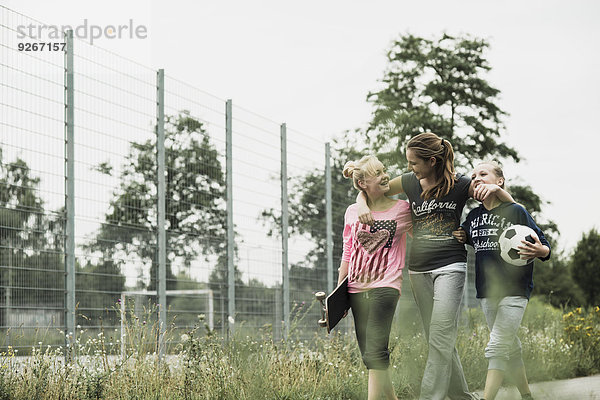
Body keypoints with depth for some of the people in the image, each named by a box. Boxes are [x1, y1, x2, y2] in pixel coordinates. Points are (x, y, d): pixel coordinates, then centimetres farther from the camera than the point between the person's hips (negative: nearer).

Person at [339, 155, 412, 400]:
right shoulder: (352, 212, 9)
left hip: (385, 286, -4)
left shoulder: (402, 209, 2)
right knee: (368, 355, 5)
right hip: (357, 288, 4)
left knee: (376, 352, -17)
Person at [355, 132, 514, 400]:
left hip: (450, 267, -5)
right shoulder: (410, 182, 6)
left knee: (440, 338, -15)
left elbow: (510, 205, 3)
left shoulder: (459, 185, -5)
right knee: (438, 341, 9)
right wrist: (362, 205, -2)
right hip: (418, 268, 5)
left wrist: (494, 188, -18)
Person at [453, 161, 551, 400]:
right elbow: (473, 240, 26)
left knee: (497, 348, -14)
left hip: (514, 290, -6)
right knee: (510, 348, 14)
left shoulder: (516, 212, -8)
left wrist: (541, 251, -28)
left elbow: (543, 245, -5)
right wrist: (461, 237, 3)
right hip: (486, 291, 6)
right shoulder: (473, 216, 7)